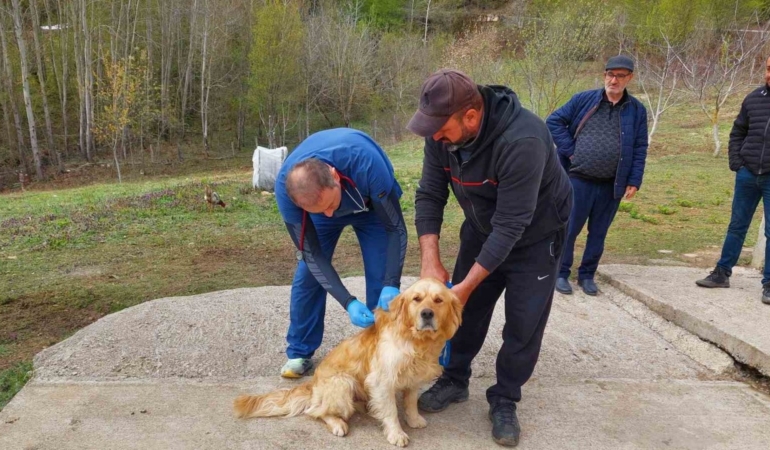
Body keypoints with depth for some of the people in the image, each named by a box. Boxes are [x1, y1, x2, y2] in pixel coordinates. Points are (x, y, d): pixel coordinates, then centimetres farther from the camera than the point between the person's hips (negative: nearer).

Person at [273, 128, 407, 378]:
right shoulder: (285, 188, -37)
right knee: (307, 275, -4)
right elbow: (310, 253, -27)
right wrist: (348, 302, -36)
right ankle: (299, 352, 14)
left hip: (372, 205, -1)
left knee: (381, 280, -9)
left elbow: (396, 229, -30)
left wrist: (391, 285, -41)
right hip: (318, 205, 2)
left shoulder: (367, 164, -45)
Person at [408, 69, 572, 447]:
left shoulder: (522, 141, -40)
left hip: (534, 234, -5)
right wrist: (430, 262, -22)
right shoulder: (442, 131, -20)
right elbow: (429, 195, -15)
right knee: (465, 307, 9)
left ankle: (504, 401, 18)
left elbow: (511, 225, -36)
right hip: (482, 227, 5)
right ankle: (454, 380, 28)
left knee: (524, 321, -1)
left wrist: (467, 284, -32)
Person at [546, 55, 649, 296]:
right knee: (569, 229, 4)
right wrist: (569, 150, -6)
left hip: (611, 185, 2)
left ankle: (587, 275, 26)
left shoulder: (636, 110, 5)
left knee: (598, 233, 11)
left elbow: (640, 148, 5)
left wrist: (634, 181, -1)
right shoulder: (584, 100, 0)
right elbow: (554, 121, 2)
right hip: (578, 181, -2)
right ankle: (561, 273, 19)